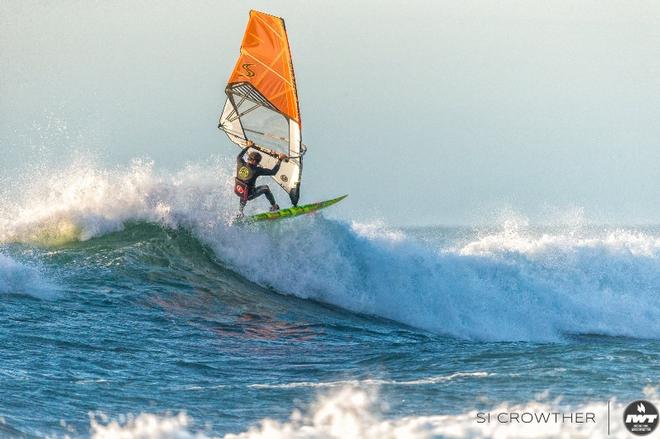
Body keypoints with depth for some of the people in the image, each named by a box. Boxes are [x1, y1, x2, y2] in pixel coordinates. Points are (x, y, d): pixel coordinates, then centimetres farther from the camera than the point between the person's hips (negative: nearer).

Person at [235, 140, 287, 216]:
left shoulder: (241, 165, -11)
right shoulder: (256, 170, -25)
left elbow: (239, 157, 17)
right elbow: (273, 172, -16)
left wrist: (247, 147, 26)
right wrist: (280, 160, -8)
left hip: (238, 192, 5)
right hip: (248, 195, -5)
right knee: (265, 188, 17)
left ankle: (240, 209, 36)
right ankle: (274, 207, 34)